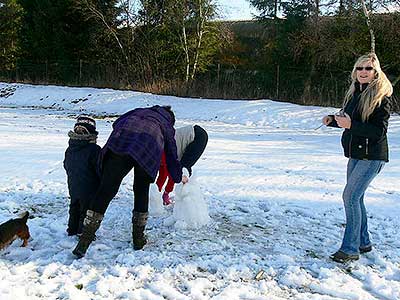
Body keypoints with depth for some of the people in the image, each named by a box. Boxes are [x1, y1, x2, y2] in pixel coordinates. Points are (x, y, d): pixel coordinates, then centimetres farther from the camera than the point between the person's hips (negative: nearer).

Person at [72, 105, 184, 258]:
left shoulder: (139, 111, 40)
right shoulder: (167, 127, 36)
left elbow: (117, 124, 25)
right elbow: (172, 158, 39)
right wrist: (179, 178, 55)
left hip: (121, 142, 1)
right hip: (148, 149, 0)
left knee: (105, 190, -1)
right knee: (141, 192, 20)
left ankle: (84, 242, -2)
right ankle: (138, 239, 26)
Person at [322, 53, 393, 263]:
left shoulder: (380, 98, -14)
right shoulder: (354, 94, 10)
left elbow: (380, 131, -20)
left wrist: (350, 125, -28)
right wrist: (332, 120, 0)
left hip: (372, 156, -9)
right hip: (356, 154, 9)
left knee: (350, 196, -13)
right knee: (356, 198, 14)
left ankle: (350, 249, -5)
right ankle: (364, 243, 29)